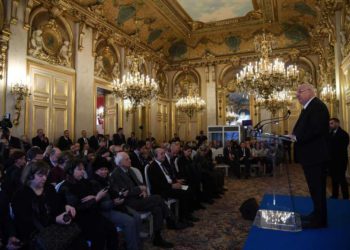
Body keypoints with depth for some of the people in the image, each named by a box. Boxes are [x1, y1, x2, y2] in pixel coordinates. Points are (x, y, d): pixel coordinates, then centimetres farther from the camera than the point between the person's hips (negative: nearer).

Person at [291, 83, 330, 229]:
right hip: (311, 155, 10)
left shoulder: (317, 106, -15)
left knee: (317, 188, -1)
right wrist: (294, 137, 1)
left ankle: (319, 220, 10)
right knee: (315, 188, 18)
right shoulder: (309, 107, 17)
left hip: (315, 155, -10)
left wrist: (297, 138, -21)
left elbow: (316, 129, -26)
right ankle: (318, 215, 31)